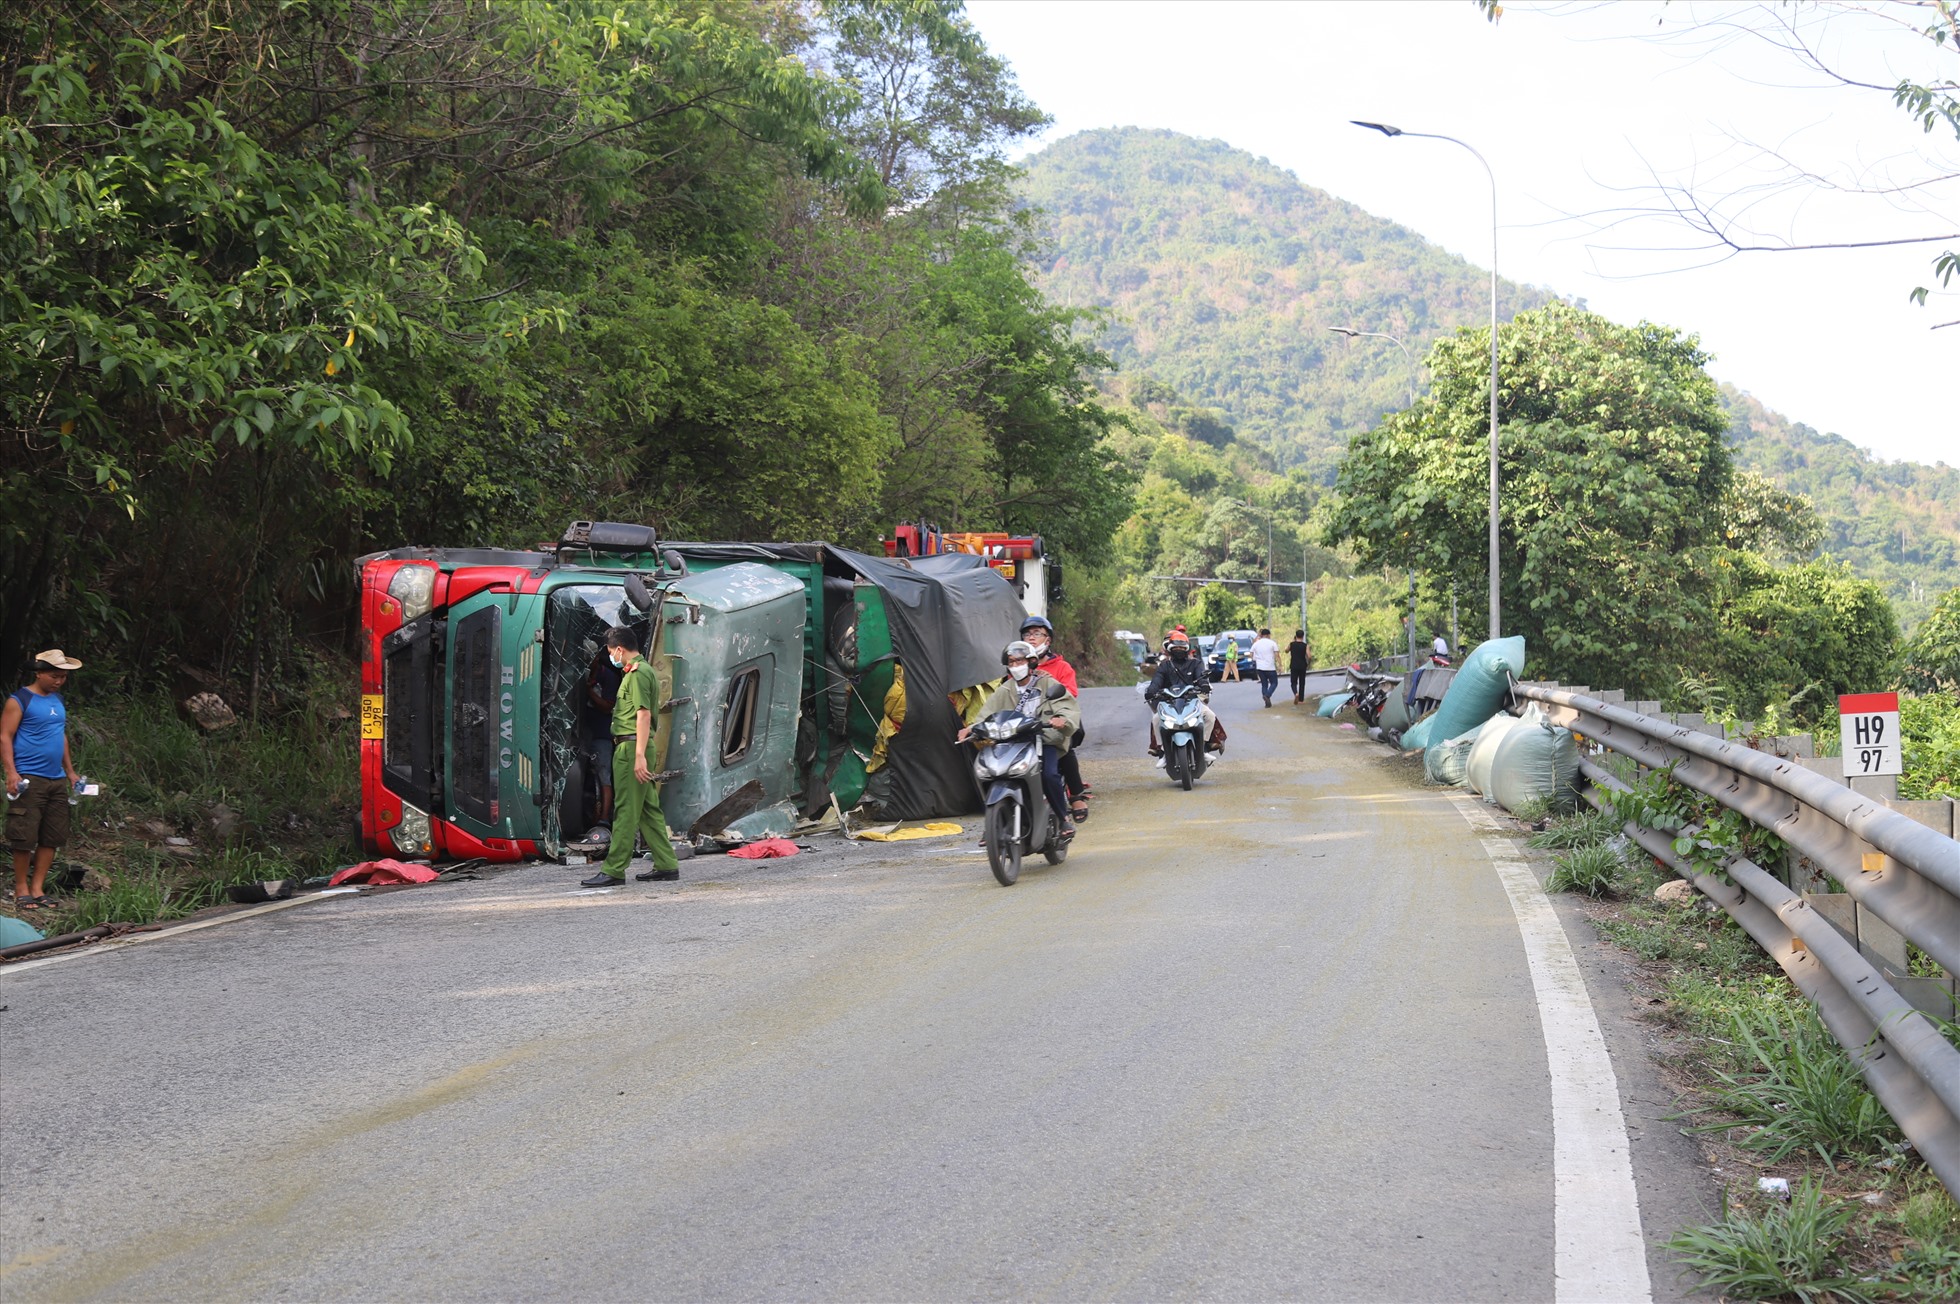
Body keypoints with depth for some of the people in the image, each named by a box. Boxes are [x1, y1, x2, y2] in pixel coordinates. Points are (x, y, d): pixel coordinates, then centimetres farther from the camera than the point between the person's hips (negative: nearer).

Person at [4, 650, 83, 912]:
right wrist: (11, 772, -18)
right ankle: (22, 890, 6)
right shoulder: (19, 701, -5)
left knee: (52, 838, 6)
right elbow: (5, 737, -9)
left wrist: (70, 772, 22)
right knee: (25, 837, -4)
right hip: (29, 780, -7)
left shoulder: (58, 700, 17)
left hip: (56, 780, 7)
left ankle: (37, 889, 13)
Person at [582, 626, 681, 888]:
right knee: (649, 809, 11)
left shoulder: (637, 673, -11)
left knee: (625, 811, -8)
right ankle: (667, 865, 13)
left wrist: (639, 755, -24)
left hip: (631, 747, -10)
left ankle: (613, 870, -6)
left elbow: (644, 715, -19)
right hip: (636, 748, 10)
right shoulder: (645, 670, 20)